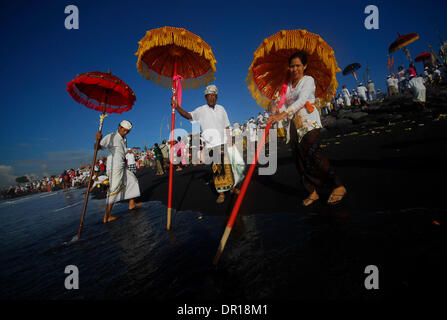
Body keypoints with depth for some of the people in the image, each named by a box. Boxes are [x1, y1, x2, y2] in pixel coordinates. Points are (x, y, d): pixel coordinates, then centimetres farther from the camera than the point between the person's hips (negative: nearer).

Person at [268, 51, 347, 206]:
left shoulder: (308, 80, -1)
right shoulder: (288, 86, 19)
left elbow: (301, 100, -18)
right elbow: (285, 105, 12)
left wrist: (283, 114, -30)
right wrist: (277, 114, -10)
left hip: (310, 123, -6)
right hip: (295, 125, 6)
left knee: (312, 152, -22)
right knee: (300, 157, 1)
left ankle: (338, 186, -13)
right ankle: (312, 192, 9)